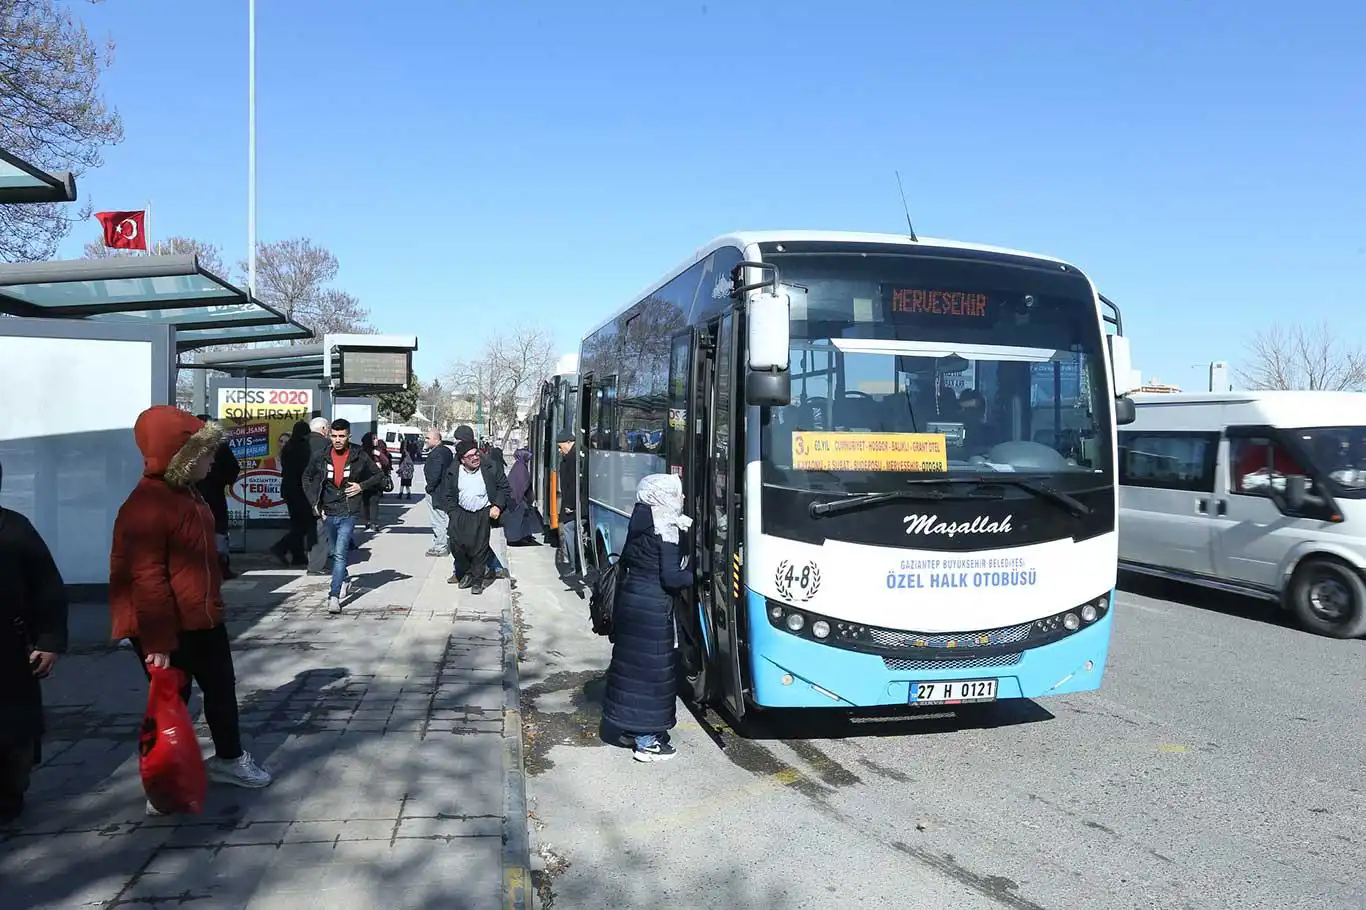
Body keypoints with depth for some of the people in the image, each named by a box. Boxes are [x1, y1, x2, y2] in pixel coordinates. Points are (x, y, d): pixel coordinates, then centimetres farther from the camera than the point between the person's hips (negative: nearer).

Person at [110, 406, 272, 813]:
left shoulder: (187, 493, 8)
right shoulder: (146, 505, -24)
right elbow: (147, 578, -26)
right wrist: (158, 642, -25)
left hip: (203, 619, 10)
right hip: (165, 628, -10)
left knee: (222, 687, 19)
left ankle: (229, 758, 36)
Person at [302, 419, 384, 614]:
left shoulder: (359, 456, -5)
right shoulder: (322, 457, 0)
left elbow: (379, 477, 7)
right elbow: (307, 478, 15)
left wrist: (362, 486, -9)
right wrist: (314, 502, 7)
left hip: (349, 513, -3)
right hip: (328, 513, 4)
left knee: (340, 553, -14)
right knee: (336, 552, 18)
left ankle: (334, 596, -15)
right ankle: (344, 581, 42)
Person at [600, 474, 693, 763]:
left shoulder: (640, 523, 7)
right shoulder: (666, 529, -16)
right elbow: (671, 578, -19)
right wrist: (697, 574, -7)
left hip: (629, 598, 8)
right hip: (653, 606, -8)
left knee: (631, 661, 18)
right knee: (653, 668, 1)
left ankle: (631, 722, 32)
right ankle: (647, 741, 8)